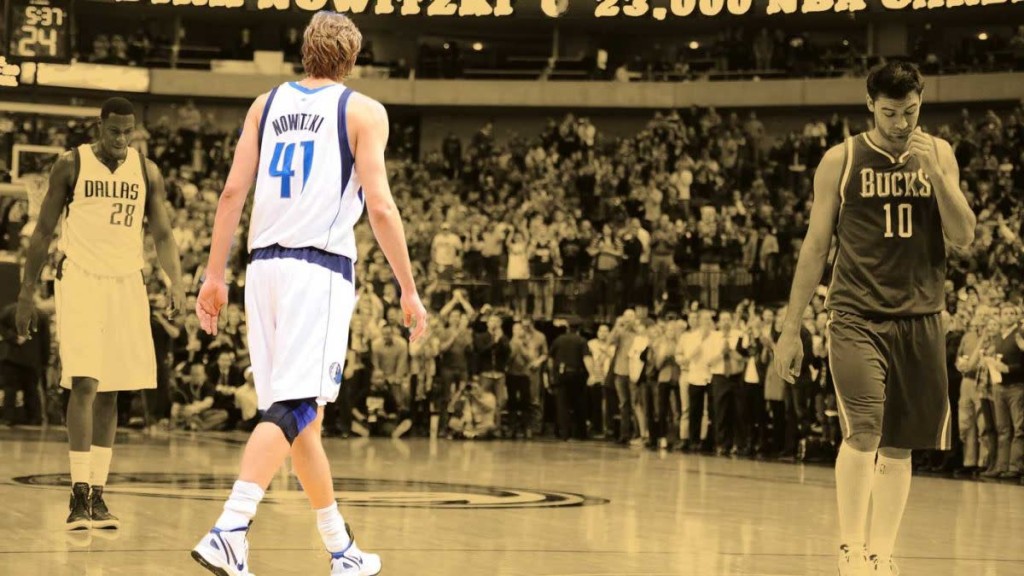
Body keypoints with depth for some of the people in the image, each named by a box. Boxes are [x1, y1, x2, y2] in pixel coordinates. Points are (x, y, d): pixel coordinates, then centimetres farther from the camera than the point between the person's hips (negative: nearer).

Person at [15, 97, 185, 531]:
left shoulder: (147, 172, 6)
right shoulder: (71, 165, -2)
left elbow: (162, 235, 6)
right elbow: (44, 230, 2)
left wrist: (176, 281, -11)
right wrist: (27, 293, 0)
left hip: (126, 284, 4)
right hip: (80, 280, -4)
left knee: (110, 393, 6)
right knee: (85, 384, -15)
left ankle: (97, 494, 11)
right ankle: (79, 493, -14)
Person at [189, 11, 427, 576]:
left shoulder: (265, 105, 13)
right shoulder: (363, 112, 1)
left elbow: (232, 192, 7)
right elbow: (380, 207, -6)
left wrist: (215, 274, 11)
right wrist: (409, 291, -1)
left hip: (264, 265, 5)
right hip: (321, 268, -5)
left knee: (300, 411, 13)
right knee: (294, 408, -11)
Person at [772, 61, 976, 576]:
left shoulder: (938, 154, 7)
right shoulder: (842, 160, 0)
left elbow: (964, 237, 1)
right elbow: (815, 246, 3)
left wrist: (934, 172, -13)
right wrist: (791, 329, 2)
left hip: (920, 318, 3)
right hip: (857, 316, -3)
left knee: (899, 446, 7)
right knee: (863, 435, -16)